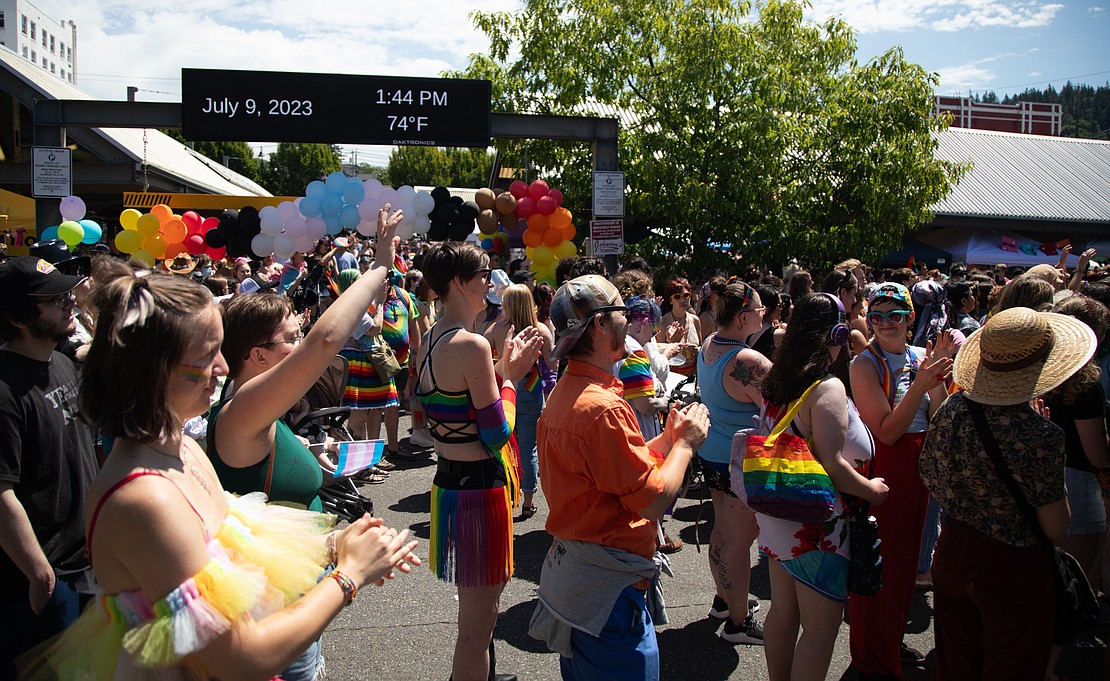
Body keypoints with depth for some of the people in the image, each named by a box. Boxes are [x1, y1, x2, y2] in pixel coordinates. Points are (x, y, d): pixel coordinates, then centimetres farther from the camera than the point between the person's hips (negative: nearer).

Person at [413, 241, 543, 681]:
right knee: (477, 619, 4)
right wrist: (510, 376, -8)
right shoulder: (472, 345, -21)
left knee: (486, 593, 30)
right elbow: (497, 434, -20)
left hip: (449, 478, 11)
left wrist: (502, 368, 10)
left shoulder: (431, 341, 8)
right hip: (478, 488, -11)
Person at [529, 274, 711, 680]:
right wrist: (685, 443, -7)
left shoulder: (565, 392, 8)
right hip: (608, 586, -10)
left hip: (570, 567, 10)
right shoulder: (603, 407, -24)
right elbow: (655, 500, -22)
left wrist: (668, 438, 9)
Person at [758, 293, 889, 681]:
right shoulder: (828, 389, -20)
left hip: (778, 517, 9)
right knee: (821, 627, 5)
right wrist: (872, 490, -9)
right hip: (817, 529, -8)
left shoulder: (776, 382, 5)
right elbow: (832, 464, -25)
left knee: (782, 612, 20)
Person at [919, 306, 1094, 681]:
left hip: (951, 555, 5)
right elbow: (1056, 530, -15)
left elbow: (931, 480, 7)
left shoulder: (952, 408, -8)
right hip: (1013, 571, -5)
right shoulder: (1040, 435, -25)